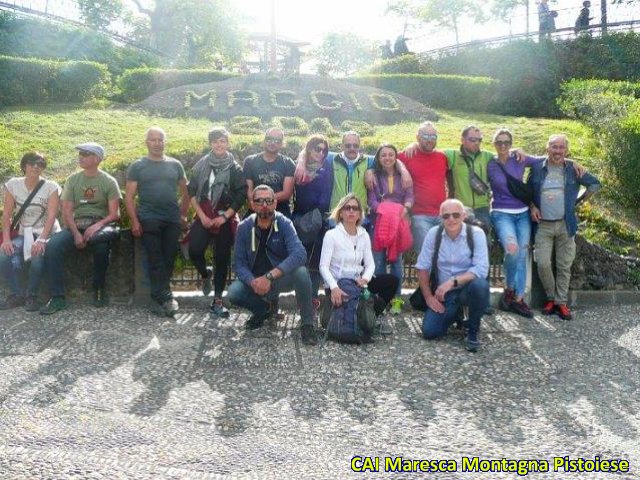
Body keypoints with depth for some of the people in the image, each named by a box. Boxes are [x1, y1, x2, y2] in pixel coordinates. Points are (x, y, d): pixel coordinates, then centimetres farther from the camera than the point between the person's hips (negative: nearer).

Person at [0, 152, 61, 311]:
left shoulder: (51, 187, -5)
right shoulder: (13, 184, 3)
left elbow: (51, 216, -13)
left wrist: (41, 240, -26)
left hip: (46, 233, -3)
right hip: (23, 233, 3)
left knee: (37, 257, -34)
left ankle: (31, 296, -11)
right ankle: (17, 294, -4)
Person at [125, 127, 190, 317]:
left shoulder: (175, 165, 12)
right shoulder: (137, 166, 5)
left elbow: (185, 193, 19)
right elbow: (129, 196, 2)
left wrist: (183, 215, 10)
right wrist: (134, 221, -8)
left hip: (172, 220, 2)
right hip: (148, 220, -2)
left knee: (168, 259, 0)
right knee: (156, 260, -7)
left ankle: (158, 297, 9)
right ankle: (166, 297, -9)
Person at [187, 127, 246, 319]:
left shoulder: (235, 168, 0)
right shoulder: (201, 165, 4)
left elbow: (241, 196, -3)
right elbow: (192, 192, 5)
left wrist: (224, 217, -10)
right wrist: (201, 216, -4)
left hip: (225, 217, -1)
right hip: (204, 215, 1)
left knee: (222, 258, 0)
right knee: (194, 250, -17)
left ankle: (217, 301, 8)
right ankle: (205, 274, 17)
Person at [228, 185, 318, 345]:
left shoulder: (284, 224, -16)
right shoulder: (244, 228, -8)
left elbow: (299, 254, -30)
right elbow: (239, 263, -9)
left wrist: (270, 276, -39)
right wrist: (253, 282, -30)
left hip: (282, 278, -2)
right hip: (255, 280, 3)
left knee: (301, 271, -34)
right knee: (233, 293, -25)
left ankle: (307, 324, -15)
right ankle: (266, 307, 8)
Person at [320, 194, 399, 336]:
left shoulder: (364, 235, 6)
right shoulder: (331, 235, -9)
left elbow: (370, 264, 2)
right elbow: (323, 266, -17)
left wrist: (365, 279, -21)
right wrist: (334, 287, -33)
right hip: (337, 286, -6)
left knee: (392, 281, -16)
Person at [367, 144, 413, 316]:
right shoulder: (374, 176, 5)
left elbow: (410, 195, 0)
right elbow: (372, 199, -3)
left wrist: (405, 208, -21)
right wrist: (382, 209, -23)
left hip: (399, 221, 1)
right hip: (379, 221, -1)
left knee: (397, 259, 1)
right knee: (378, 260, -3)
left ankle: (397, 298, 5)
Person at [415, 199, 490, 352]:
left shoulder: (476, 234, -13)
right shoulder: (433, 233, -6)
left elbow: (481, 269, -22)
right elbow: (423, 267, 0)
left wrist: (453, 281, -32)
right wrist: (428, 297, -4)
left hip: (467, 289, -2)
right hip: (442, 293, 3)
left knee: (480, 285, -37)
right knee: (429, 331, -14)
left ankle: (473, 329, -8)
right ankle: (454, 314, 22)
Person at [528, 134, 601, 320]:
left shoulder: (573, 170, 2)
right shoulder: (537, 168, 1)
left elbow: (595, 184, 14)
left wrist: (578, 200, 8)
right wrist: (532, 206, -2)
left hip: (566, 225, 1)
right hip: (543, 225, -1)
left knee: (564, 265, 2)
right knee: (542, 263, -11)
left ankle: (561, 302, 12)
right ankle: (551, 297, 9)